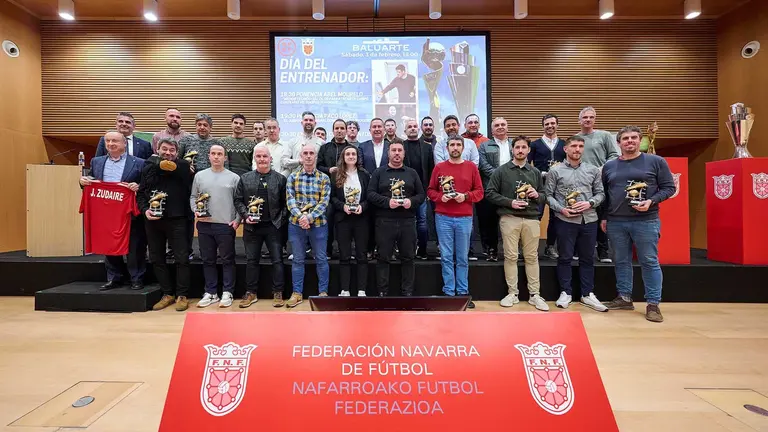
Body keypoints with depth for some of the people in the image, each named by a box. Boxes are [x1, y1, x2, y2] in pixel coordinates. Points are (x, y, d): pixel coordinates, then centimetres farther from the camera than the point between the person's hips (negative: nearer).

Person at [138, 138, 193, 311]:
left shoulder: (182, 166, 1)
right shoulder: (148, 166, 9)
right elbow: (141, 192, 10)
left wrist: (167, 165, -6)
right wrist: (145, 209, -6)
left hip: (176, 219, -4)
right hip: (153, 220, 4)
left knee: (181, 258, -1)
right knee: (157, 259, 10)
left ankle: (182, 295, 11)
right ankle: (167, 294, 24)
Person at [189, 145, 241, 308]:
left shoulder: (234, 177, 1)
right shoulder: (199, 176, 9)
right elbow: (193, 197, 12)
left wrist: (237, 220, -8)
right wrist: (196, 211, -5)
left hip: (226, 225, -3)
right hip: (204, 225, 3)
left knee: (227, 260, 4)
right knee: (208, 260, 11)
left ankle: (227, 293, 14)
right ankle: (211, 293, 21)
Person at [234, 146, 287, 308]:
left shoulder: (280, 179, 2)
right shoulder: (245, 178, 6)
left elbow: (285, 203, 2)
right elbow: (238, 200, 6)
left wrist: (281, 220, -8)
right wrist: (245, 215, -8)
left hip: (273, 226, -1)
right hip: (251, 226, 2)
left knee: (277, 260, 3)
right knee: (251, 260, 10)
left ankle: (278, 293, 14)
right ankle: (251, 292, 23)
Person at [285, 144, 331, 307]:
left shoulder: (324, 178, 2)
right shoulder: (293, 176, 5)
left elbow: (324, 201, -5)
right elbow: (290, 199, -3)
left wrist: (310, 217, -16)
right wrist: (300, 216, -18)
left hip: (318, 223, -1)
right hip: (296, 223, 1)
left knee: (321, 259, 7)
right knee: (298, 259, 8)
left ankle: (323, 292, 19)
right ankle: (297, 293, 19)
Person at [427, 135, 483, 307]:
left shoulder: (472, 167, 7)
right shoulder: (439, 167, 7)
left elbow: (479, 192, 5)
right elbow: (430, 191, 8)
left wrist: (465, 196, -12)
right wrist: (440, 197, -11)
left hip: (464, 218, 0)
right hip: (443, 218, 0)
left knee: (463, 258, 7)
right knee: (446, 257, 4)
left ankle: (463, 293, 17)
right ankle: (449, 293, 14)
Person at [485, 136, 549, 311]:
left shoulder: (535, 172, 14)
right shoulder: (501, 170, 3)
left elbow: (543, 194, 20)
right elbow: (489, 193, -2)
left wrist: (537, 195, -4)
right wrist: (509, 202, -12)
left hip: (531, 218, 3)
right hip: (509, 218, -2)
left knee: (532, 257, 6)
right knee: (511, 256, 2)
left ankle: (534, 295, 14)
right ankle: (512, 293, 13)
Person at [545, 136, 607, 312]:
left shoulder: (593, 170, 10)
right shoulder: (555, 170, 1)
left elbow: (600, 193, 10)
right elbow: (548, 195, -1)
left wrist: (590, 203, -10)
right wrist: (561, 209, -14)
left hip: (589, 220, 3)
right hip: (566, 220, -3)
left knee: (587, 258, 11)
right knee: (565, 258, 5)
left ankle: (587, 294, 22)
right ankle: (566, 292, 18)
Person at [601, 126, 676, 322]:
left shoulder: (656, 162, 3)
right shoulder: (609, 166, 11)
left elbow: (669, 187, 1)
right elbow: (603, 194, 14)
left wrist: (651, 201, -15)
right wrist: (604, 217, 11)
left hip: (646, 221, -3)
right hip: (615, 222, 3)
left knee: (650, 262, 1)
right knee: (621, 261, 9)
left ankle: (653, 304, 9)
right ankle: (624, 298, 21)